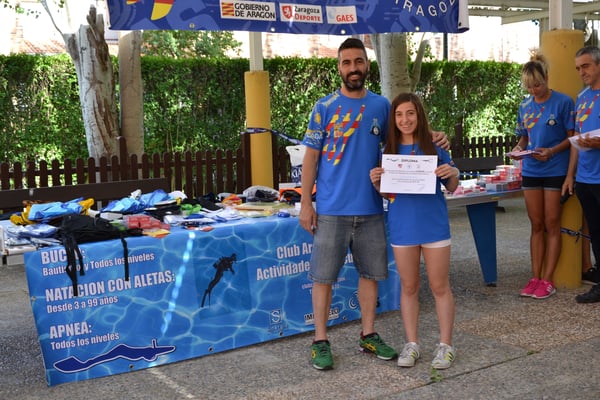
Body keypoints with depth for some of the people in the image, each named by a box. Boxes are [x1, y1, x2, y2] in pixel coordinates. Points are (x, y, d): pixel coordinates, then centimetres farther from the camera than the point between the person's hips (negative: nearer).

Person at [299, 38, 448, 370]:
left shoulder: (381, 105, 7)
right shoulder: (325, 107, -2)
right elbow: (311, 156, -2)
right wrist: (305, 202, -7)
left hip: (371, 208, 3)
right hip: (331, 209, -3)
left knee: (370, 272, 12)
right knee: (323, 275, 1)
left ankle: (368, 335, 26)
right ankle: (320, 341, 13)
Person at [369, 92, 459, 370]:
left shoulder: (434, 146, -1)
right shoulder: (389, 150, 4)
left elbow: (451, 188, 5)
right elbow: (384, 192, 11)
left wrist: (453, 174, -16)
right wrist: (376, 181, -9)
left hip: (434, 224, -2)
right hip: (402, 227, 2)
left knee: (440, 286, 5)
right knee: (408, 287, 11)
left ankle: (446, 345, 17)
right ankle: (411, 344, 22)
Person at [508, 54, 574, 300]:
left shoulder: (563, 102, -6)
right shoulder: (525, 106, 9)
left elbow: (572, 138, -6)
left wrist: (551, 151, -21)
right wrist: (519, 148, -4)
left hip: (555, 171, -4)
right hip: (531, 170, 5)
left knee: (551, 225, 1)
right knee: (536, 225, 8)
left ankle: (547, 280, 6)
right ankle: (535, 278, 14)